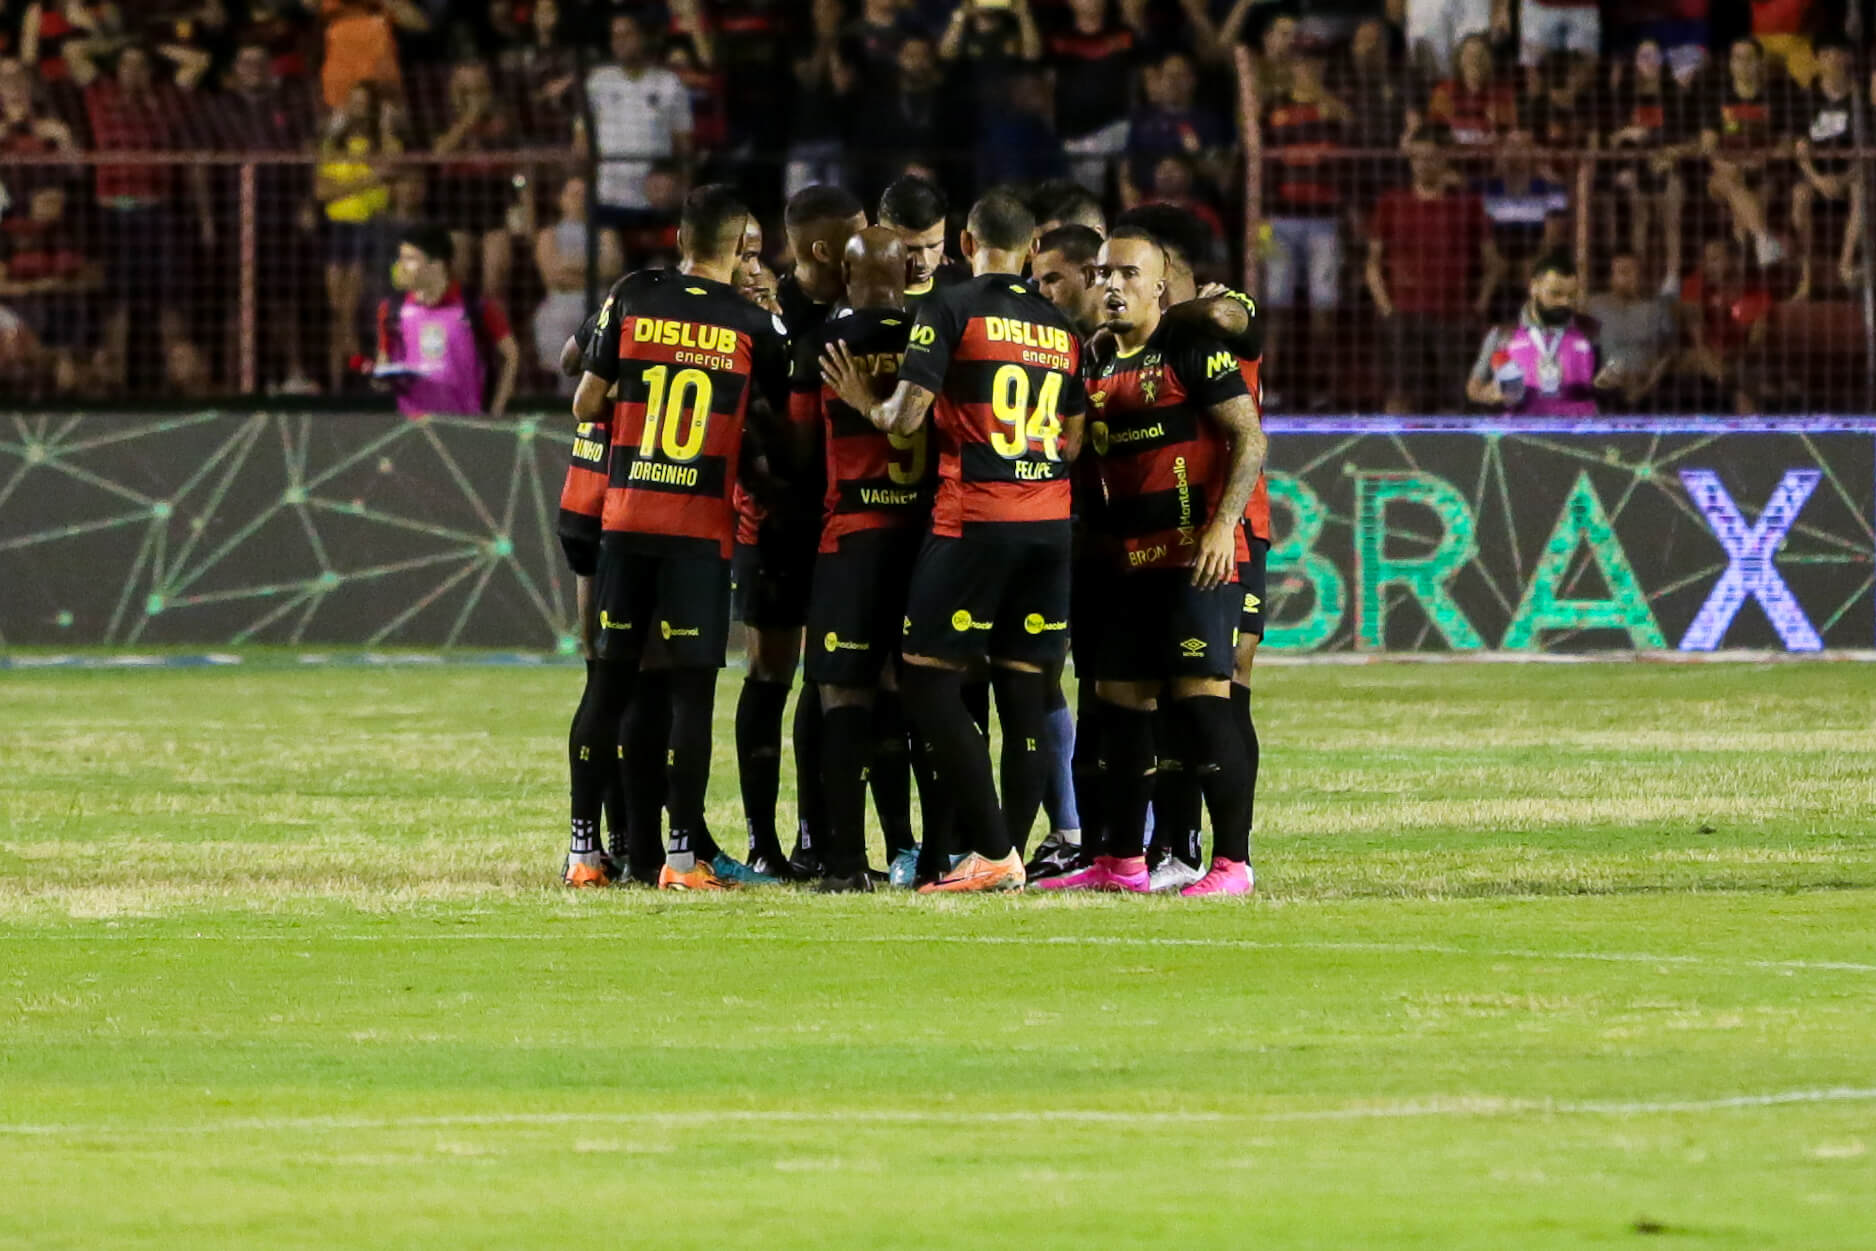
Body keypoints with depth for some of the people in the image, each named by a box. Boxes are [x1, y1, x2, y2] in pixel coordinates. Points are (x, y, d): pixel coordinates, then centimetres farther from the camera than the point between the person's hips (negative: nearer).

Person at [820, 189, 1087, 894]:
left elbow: (906, 417, -11)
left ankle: (993, 852, -9)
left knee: (929, 680, -1)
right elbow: (1073, 441, 16)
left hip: (974, 522, -6)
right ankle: (1009, 858, 5)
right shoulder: (1062, 328, 12)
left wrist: (866, 402, 10)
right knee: (1023, 688, 7)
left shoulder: (951, 311, -5)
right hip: (1049, 520, 6)